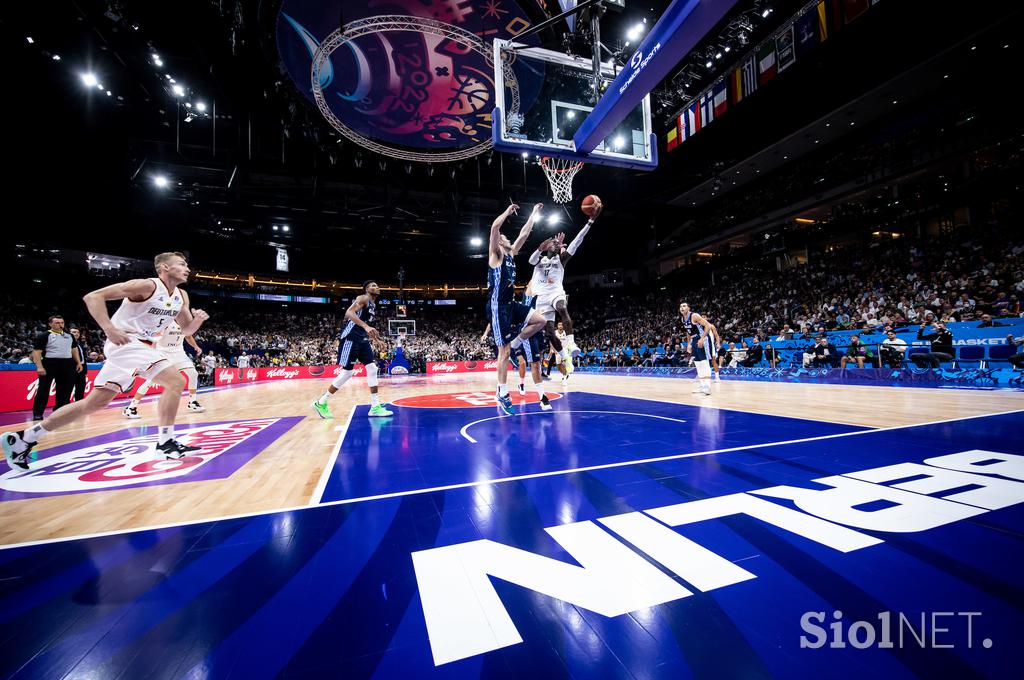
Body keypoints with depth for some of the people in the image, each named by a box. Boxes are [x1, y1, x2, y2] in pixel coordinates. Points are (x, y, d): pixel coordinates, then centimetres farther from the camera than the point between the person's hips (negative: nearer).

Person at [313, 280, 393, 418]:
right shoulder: (363, 298, -9)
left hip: (362, 339, 9)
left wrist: (371, 334, 20)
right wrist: (366, 326, -37)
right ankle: (321, 403, 9)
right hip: (350, 338, -9)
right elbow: (349, 313, -25)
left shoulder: (373, 305, 19)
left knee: (372, 368, 0)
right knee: (347, 372, -7)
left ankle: (375, 407, 1)